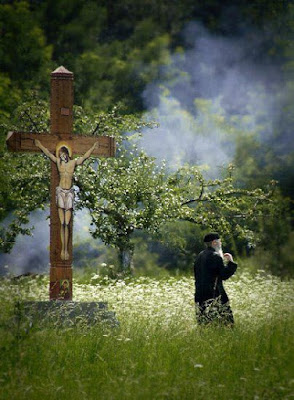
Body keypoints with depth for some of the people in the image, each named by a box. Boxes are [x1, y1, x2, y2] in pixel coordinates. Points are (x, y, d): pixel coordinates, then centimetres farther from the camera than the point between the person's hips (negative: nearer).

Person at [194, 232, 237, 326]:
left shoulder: (199, 256, 13)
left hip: (200, 296, 8)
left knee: (204, 326, 9)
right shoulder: (215, 257, -12)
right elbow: (224, 275, -14)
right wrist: (230, 262, -4)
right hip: (213, 296, -8)